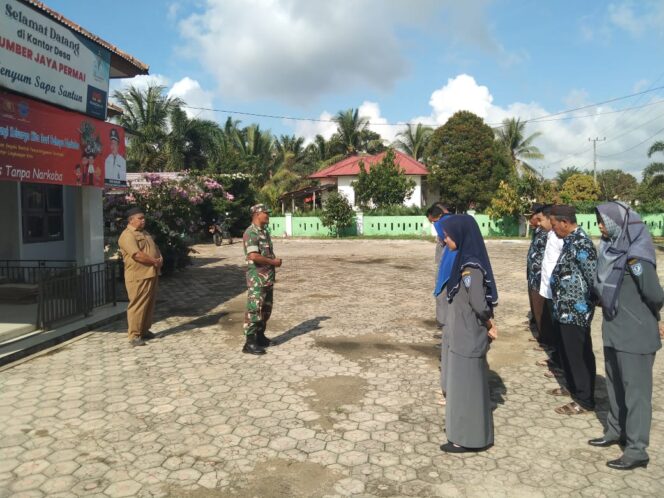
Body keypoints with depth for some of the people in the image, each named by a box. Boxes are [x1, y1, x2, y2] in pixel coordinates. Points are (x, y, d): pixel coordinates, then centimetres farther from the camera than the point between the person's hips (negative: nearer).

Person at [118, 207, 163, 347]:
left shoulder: (145, 233, 18)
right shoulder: (127, 236, -14)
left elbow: (155, 248, 20)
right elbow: (137, 255, -24)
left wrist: (160, 259, 0)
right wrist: (154, 262, -15)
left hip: (151, 274, 9)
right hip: (138, 276, -9)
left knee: (149, 305, 14)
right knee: (137, 305, -5)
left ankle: (145, 331, 26)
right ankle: (134, 335, 1)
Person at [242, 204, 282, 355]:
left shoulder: (264, 231, 14)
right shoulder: (251, 233, -16)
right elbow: (253, 256, -26)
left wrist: (275, 261, 5)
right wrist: (273, 262, -16)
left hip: (268, 277, 9)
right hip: (257, 278, -9)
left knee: (266, 309, 16)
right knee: (254, 309, -5)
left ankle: (260, 336, 28)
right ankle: (250, 343, 1)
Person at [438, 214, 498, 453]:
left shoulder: (470, 267, -24)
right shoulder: (466, 260, 5)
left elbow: (480, 304, -24)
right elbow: (480, 302, 11)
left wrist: (488, 324, -6)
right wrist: (489, 323, 4)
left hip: (468, 337, -9)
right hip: (464, 334, 9)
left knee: (466, 384, 4)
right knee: (464, 383, 20)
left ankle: (468, 438, 19)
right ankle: (463, 426, 37)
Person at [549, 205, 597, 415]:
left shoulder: (580, 243, -21)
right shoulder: (571, 240, 9)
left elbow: (593, 277, -22)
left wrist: (591, 301, -10)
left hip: (576, 310, -10)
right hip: (567, 309, 10)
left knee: (579, 355, 1)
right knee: (568, 352, 20)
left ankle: (584, 400, 12)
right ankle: (573, 387, 36)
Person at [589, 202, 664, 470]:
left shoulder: (636, 256, -21)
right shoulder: (612, 248, 4)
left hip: (635, 334, -8)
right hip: (614, 330, 8)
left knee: (635, 389, 3)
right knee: (615, 384, 20)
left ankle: (637, 450, 14)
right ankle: (616, 430, 37)